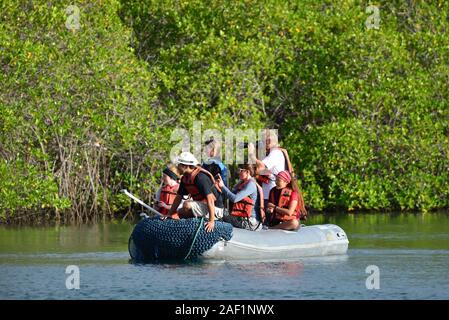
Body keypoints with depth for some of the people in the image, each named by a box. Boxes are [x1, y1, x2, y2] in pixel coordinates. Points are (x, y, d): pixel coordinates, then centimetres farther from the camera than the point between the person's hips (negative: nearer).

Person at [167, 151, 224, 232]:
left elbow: (210, 198, -29)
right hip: (202, 206, 9)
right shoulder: (185, 178, 4)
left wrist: (211, 221, -33)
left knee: (187, 205, -28)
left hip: (214, 208, -9)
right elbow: (178, 197, 13)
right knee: (180, 213, 11)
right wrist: (169, 215, 9)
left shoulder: (200, 177, -25)